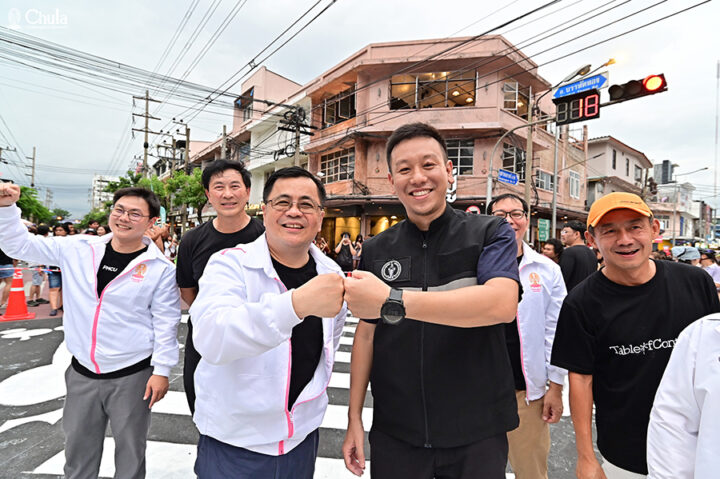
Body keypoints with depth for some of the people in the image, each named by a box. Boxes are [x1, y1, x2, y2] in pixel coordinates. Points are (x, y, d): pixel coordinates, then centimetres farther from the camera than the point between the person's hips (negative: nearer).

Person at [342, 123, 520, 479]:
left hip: (477, 433, -2)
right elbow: (366, 333, 5)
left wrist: (391, 301, -34)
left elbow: (502, 304, -27)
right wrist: (354, 417, 3)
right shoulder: (376, 251, -1)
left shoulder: (491, 233, -9)